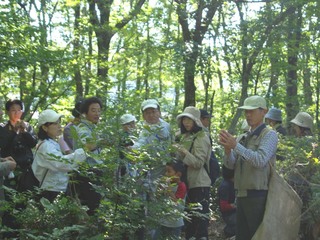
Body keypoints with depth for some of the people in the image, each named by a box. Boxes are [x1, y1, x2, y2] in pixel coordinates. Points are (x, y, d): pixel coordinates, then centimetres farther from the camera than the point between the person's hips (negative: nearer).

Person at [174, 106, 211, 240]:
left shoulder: (201, 138, -9)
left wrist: (184, 152, -26)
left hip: (199, 184, -8)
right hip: (187, 183, 8)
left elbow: (198, 163, -18)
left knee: (200, 220, -9)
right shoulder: (184, 136, 13)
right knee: (188, 218, 13)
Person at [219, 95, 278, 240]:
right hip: (241, 194, 6)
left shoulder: (269, 135, -3)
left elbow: (260, 160, -17)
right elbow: (230, 165, 9)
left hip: (258, 195, -6)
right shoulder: (242, 138, 17)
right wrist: (227, 149, -10)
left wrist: (235, 146, -21)